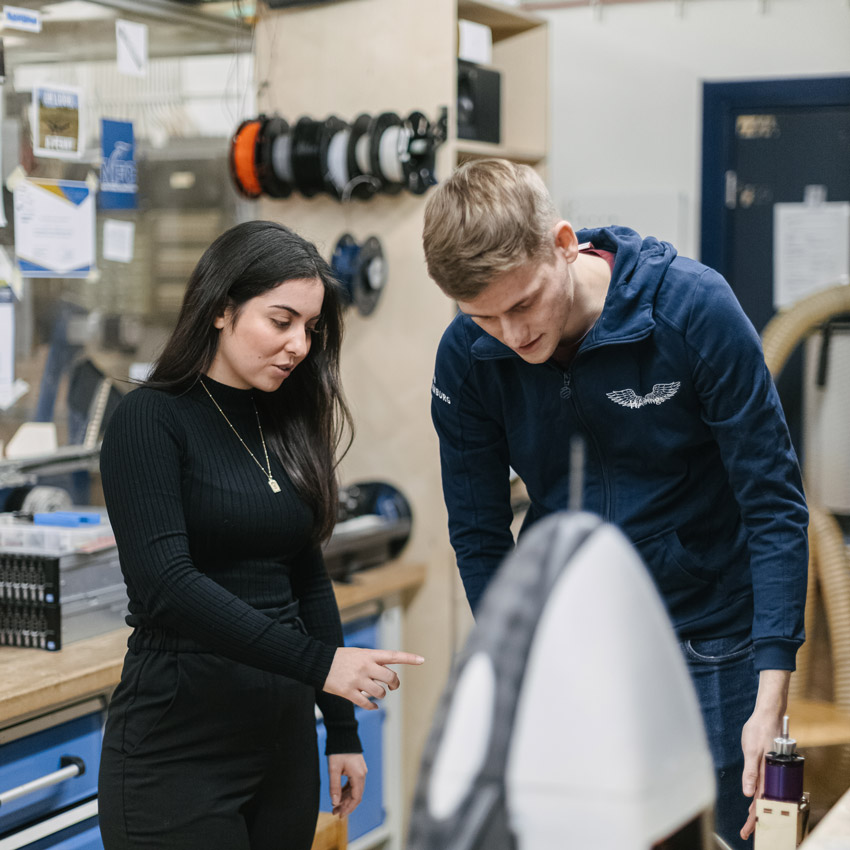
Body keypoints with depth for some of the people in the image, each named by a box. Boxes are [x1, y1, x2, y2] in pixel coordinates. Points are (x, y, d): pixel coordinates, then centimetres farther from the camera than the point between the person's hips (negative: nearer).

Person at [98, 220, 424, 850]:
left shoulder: (286, 426, 10)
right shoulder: (152, 421, -11)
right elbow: (166, 586, -22)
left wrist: (343, 728, 14)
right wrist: (319, 663, -25)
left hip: (283, 734, 7)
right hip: (179, 744, -6)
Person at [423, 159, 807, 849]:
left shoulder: (695, 309, -19)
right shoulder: (466, 358, -11)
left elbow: (774, 506, -15)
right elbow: (480, 538, 0)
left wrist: (771, 699, -20)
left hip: (709, 646, -2)